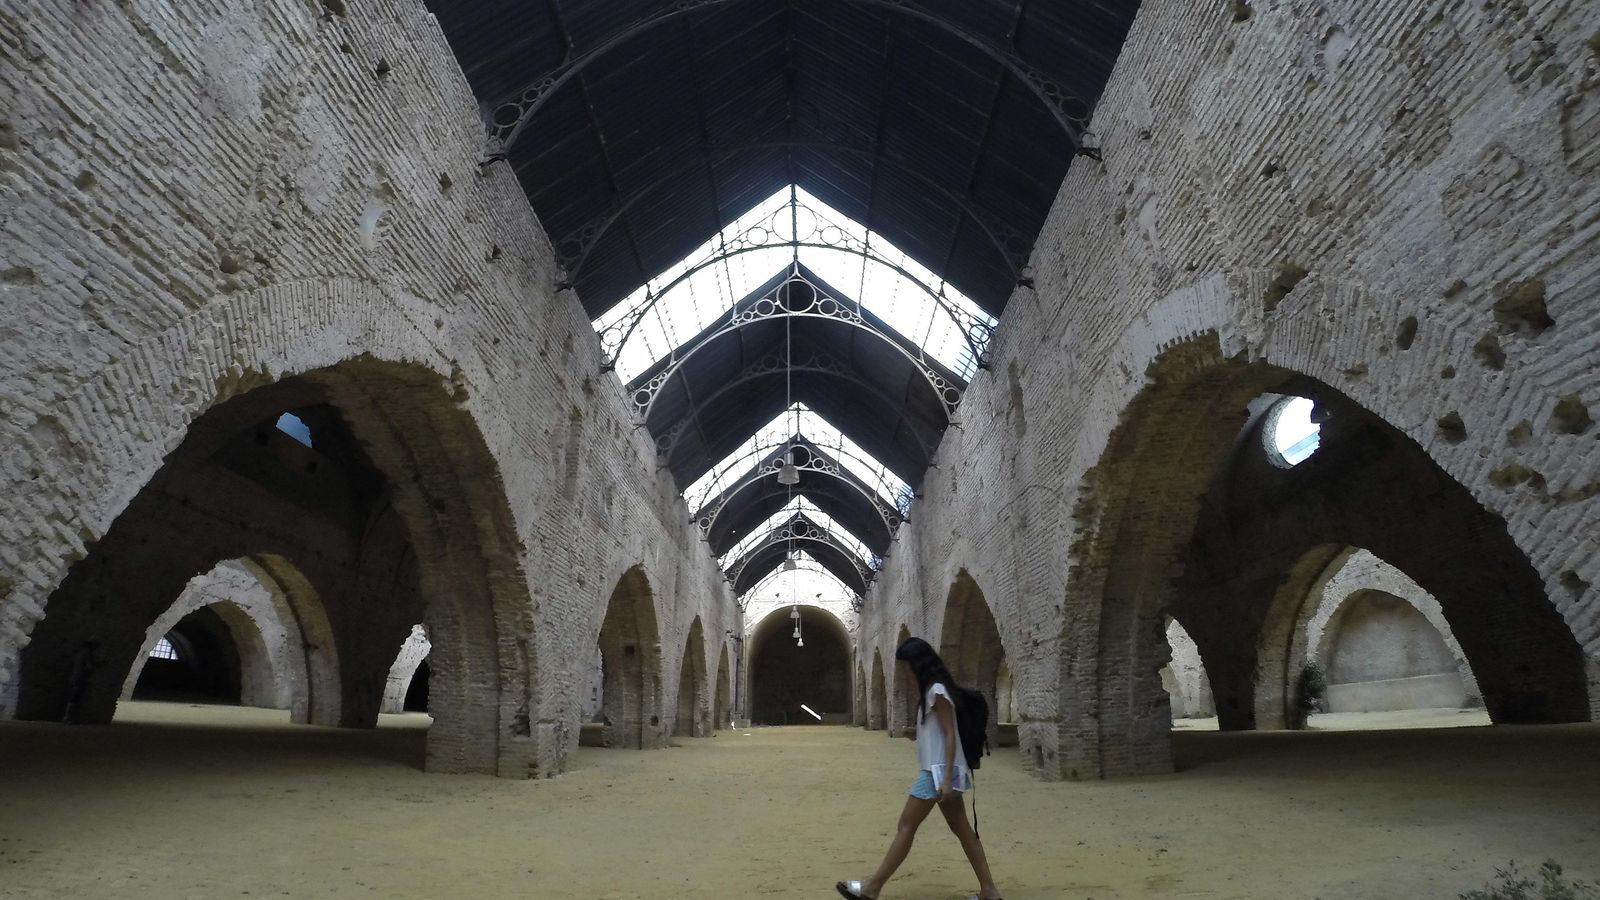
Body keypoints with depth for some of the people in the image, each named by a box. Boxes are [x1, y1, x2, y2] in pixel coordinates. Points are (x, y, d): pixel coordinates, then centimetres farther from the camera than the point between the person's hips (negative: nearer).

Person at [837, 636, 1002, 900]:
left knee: (906, 826, -5)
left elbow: (950, 735, -18)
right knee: (961, 828, 10)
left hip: (939, 770, -10)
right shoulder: (932, 690, 14)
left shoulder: (937, 690, -15)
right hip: (937, 769, 10)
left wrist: (947, 778, -22)